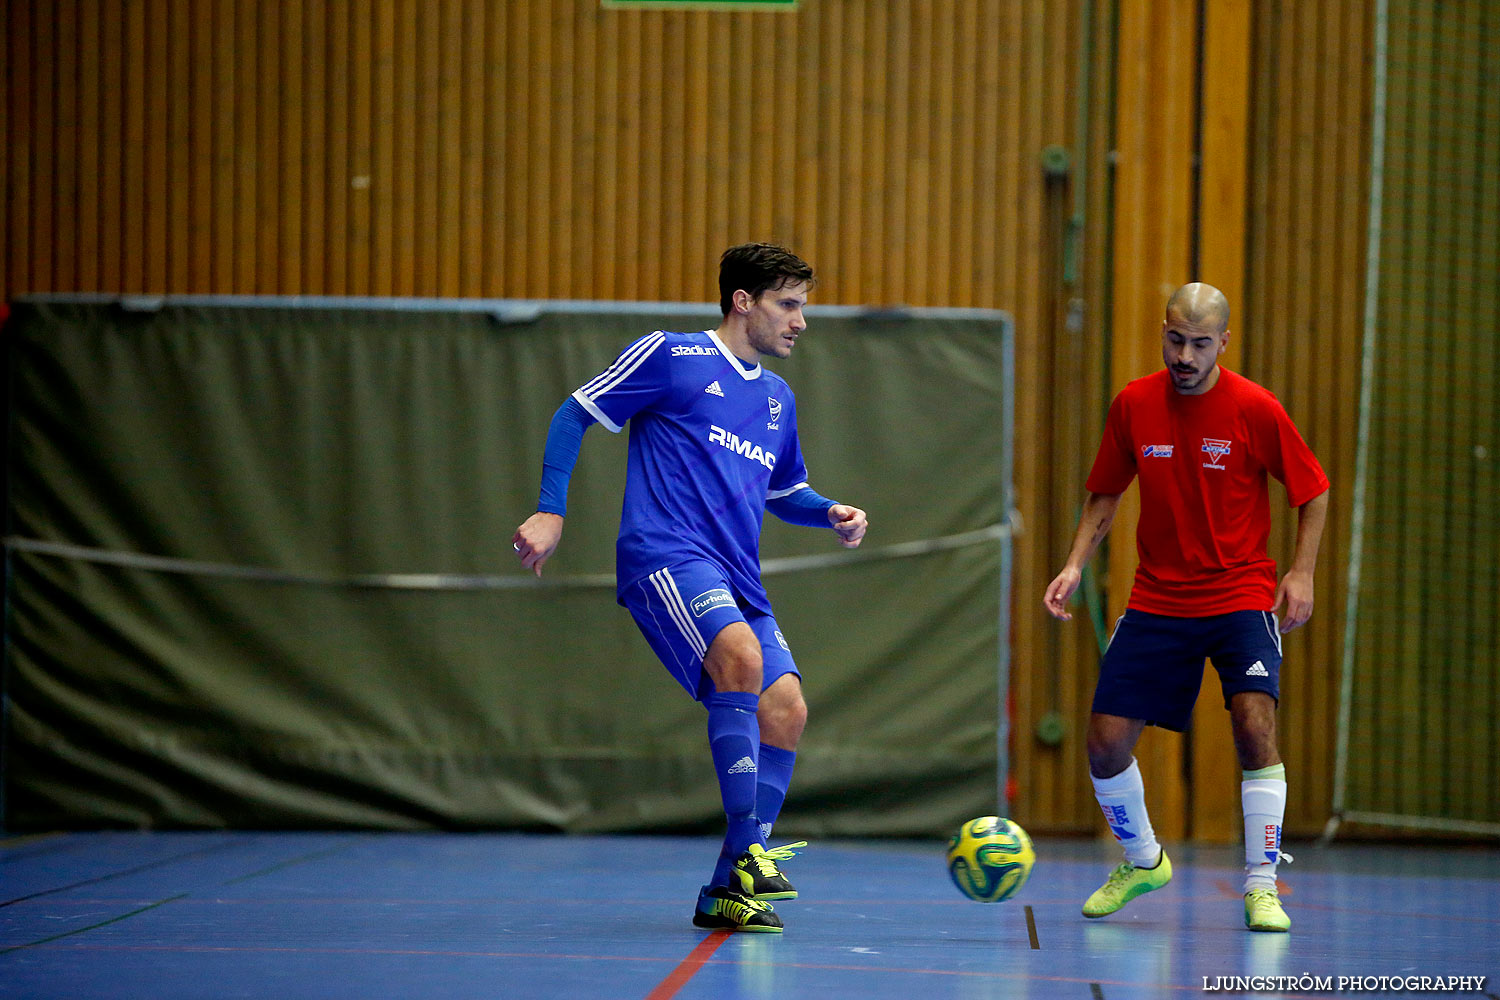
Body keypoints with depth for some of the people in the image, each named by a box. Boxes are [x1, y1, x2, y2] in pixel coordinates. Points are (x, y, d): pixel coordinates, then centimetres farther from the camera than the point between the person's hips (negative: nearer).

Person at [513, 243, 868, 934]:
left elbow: (784, 492, 35)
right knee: (741, 656, -32)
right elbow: (576, 414, 4)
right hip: (665, 556, -8)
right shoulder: (670, 357, 2)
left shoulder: (778, 400, 22)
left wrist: (830, 513, 13)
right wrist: (550, 513, -6)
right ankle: (747, 852, -32)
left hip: (738, 580, 8)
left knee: (785, 711, -8)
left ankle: (726, 892, 0)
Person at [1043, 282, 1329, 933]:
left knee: (1255, 723, -23)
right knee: (1106, 744, -3)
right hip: (1156, 601, 3)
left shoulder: (1255, 409, -10)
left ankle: (1262, 886, -12)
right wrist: (1075, 565, -2)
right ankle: (1142, 862, 25)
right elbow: (1105, 494, 11)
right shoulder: (1133, 405, -2)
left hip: (1240, 595, -3)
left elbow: (1313, 493, 1)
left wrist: (1301, 573, -9)